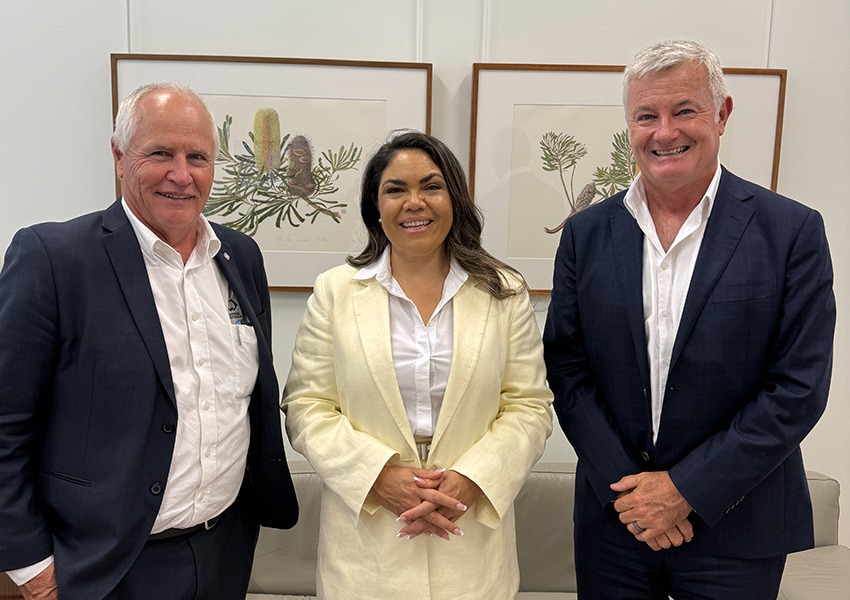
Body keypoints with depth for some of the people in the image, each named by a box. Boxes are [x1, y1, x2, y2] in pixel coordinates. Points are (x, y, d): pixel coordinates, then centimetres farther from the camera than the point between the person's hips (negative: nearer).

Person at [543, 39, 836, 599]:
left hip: (734, 528, -1)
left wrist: (685, 489, -14)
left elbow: (799, 388, -11)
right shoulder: (586, 233, -1)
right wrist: (624, 486, -10)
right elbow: (565, 367, -2)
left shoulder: (792, 231, -8)